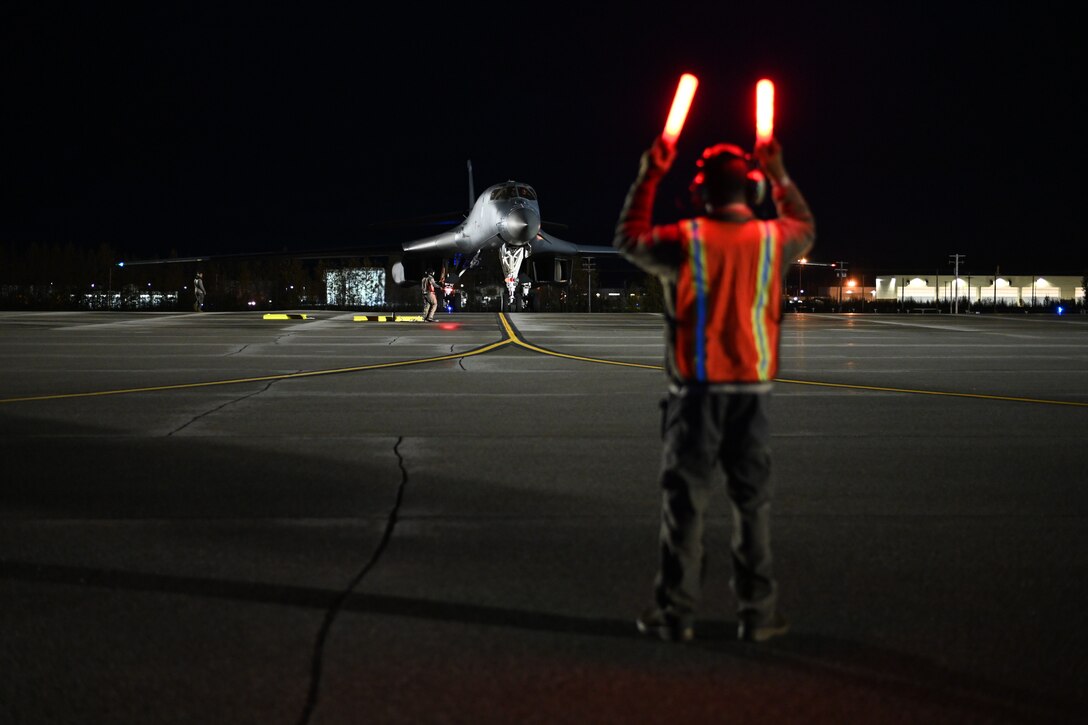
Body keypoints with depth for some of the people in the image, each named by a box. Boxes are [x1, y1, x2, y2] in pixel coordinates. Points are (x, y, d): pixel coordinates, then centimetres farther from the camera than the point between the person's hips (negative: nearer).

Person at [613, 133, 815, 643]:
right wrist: (781, 176, 30)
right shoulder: (773, 239, -1)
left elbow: (629, 239, 10)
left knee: (685, 502, 4)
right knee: (752, 503, 9)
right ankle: (757, 613, 13)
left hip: (696, 390, -2)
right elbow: (806, 230, 24)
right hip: (752, 390, 2)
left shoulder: (685, 241, -9)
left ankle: (676, 614, 8)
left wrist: (648, 178, 16)